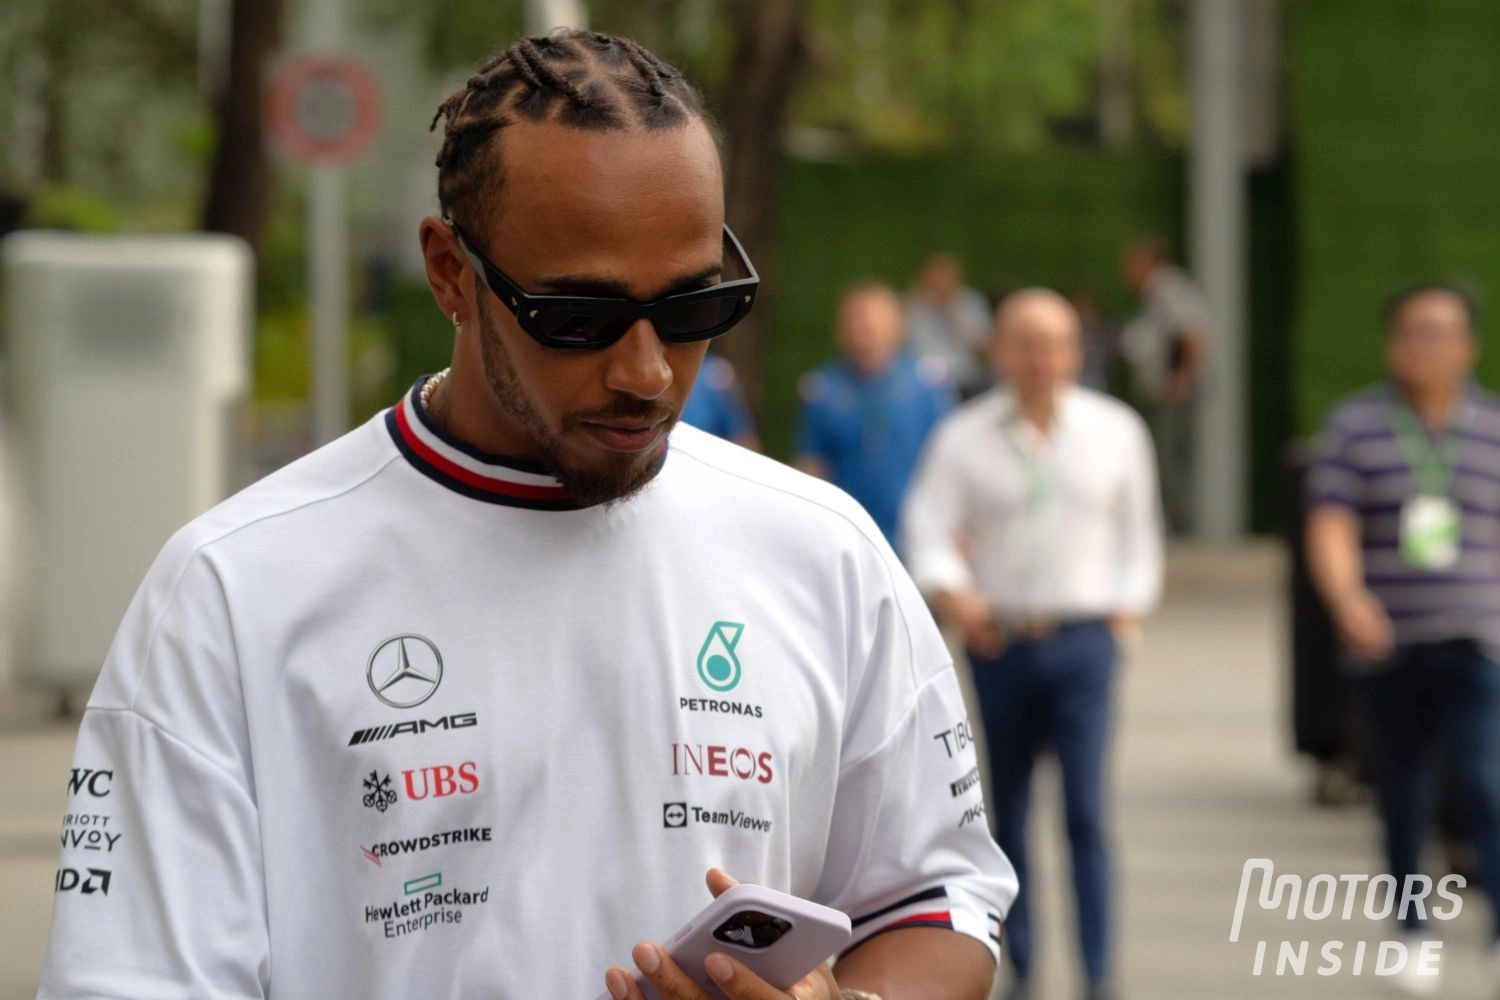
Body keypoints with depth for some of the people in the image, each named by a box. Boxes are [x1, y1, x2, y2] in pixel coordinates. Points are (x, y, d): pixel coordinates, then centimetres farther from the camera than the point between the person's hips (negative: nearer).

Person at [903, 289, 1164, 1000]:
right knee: (1008, 812, 7)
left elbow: (1138, 529, 14)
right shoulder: (963, 438, 0)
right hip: (1001, 642, 1)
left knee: (1086, 809, -11)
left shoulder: (1115, 431, 4)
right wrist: (953, 594, -23)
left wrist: (1128, 609, 6)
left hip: (1083, 641, -1)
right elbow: (928, 528, -6)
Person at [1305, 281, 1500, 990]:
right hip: (1385, 645, 1)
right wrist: (1348, 600, -26)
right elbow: (1330, 531, -8)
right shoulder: (1354, 425, 2)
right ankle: (1412, 931, 25)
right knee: (1403, 797, 9)